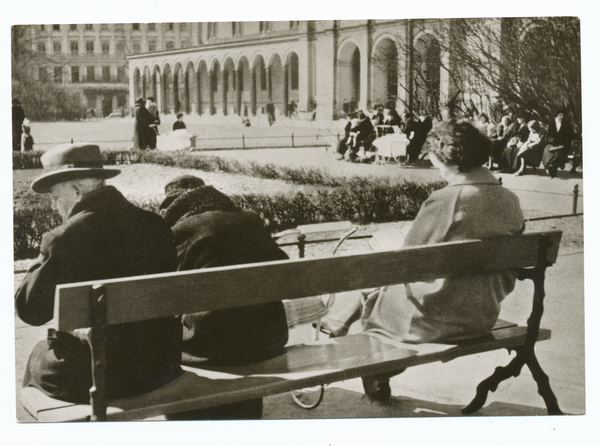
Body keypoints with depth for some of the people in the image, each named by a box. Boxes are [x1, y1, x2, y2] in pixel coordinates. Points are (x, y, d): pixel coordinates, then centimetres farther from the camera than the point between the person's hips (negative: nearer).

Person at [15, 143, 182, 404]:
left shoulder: (65, 239, -18)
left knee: (38, 358, 24)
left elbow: (29, 309, -11)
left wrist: (46, 255, 1)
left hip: (103, 378, -6)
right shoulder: (156, 225, -1)